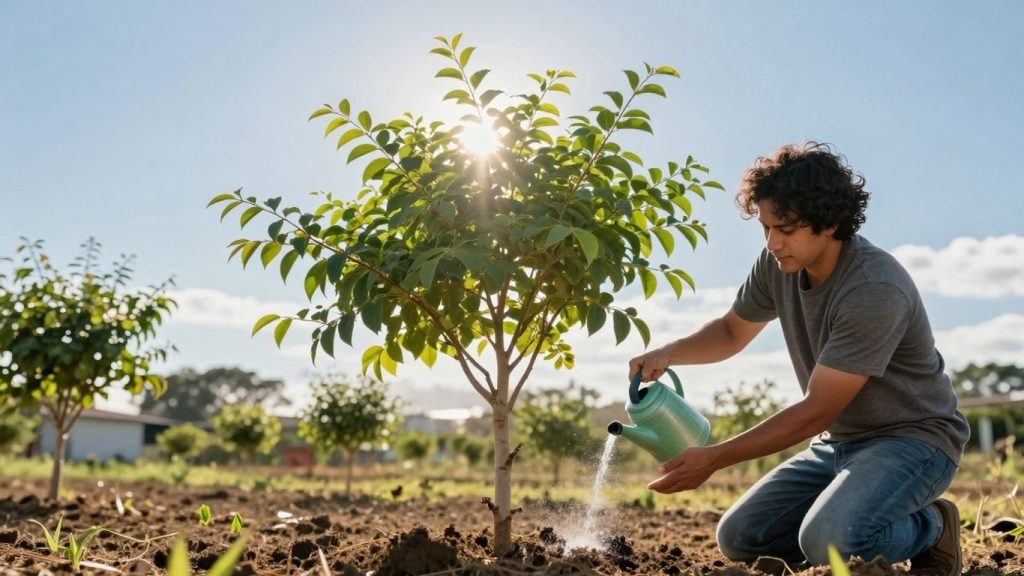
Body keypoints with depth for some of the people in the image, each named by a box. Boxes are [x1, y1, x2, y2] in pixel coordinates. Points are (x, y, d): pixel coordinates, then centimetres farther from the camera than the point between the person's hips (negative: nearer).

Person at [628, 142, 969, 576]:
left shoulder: (875, 292, -28)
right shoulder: (779, 263, -7)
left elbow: (815, 411, -26)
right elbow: (732, 331, 11)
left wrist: (713, 459, -26)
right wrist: (669, 353, -11)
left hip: (911, 438, -7)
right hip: (839, 441, 7)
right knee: (738, 537, -4)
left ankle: (930, 527, -1)